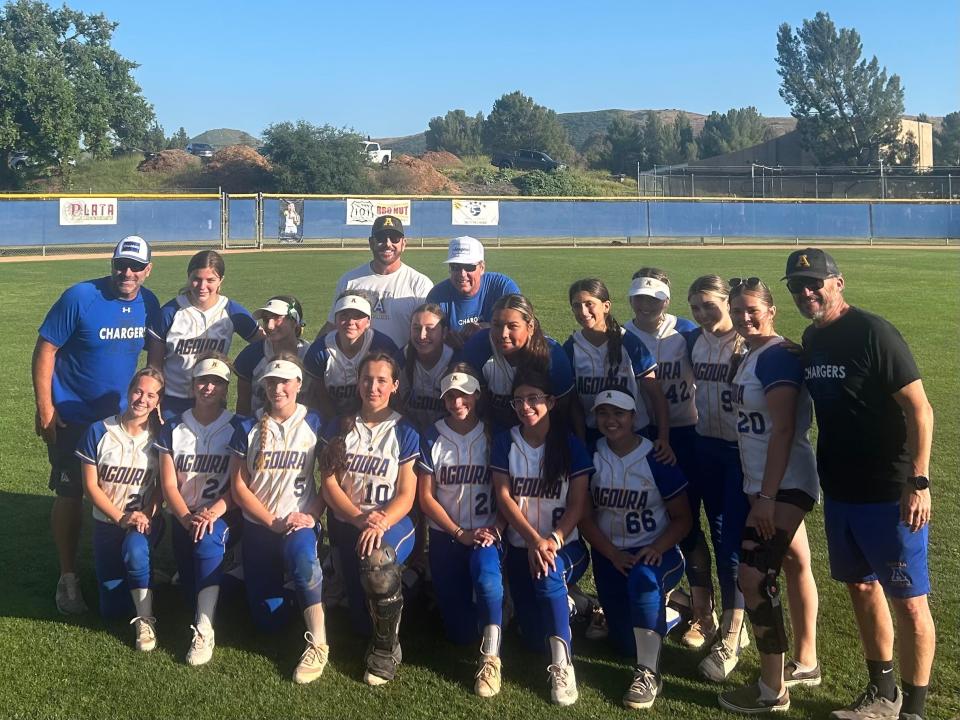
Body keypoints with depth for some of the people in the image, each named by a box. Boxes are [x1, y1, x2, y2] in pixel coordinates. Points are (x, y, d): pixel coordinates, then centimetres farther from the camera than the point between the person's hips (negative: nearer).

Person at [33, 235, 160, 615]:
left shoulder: (148, 304, -3)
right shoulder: (80, 297, -17)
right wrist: (45, 408, -16)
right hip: (73, 418, -4)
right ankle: (68, 577, 15)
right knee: (70, 495, 2)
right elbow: (45, 350, -14)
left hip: (121, 416, 4)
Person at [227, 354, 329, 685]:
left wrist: (311, 515, -16)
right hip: (258, 527, 2)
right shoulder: (249, 428, 1)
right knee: (268, 620, 1)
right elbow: (238, 486, -1)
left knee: (301, 553, -40)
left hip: (300, 523, -2)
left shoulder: (314, 424, -2)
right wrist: (273, 522, -11)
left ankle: (318, 643, -30)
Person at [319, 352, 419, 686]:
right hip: (347, 524, 3)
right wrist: (359, 518, -16)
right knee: (364, 620, -4)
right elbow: (329, 483, 2)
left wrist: (381, 524, -23)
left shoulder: (405, 433, 3)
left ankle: (386, 650, -16)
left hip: (391, 522, -2)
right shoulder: (340, 428, 9)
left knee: (379, 560, -38)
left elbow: (406, 496, -3)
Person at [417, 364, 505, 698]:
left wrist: (496, 528, -16)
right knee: (460, 630, -3)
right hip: (446, 535, 1)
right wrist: (460, 534, -11)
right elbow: (425, 496, -2)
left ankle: (490, 658, -28)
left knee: (485, 566, -37)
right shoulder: (432, 439, 0)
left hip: (486, 532, -1)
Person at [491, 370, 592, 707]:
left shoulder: (571, 444, -4)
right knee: (535, 639, -3)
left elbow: (577, 504, -8)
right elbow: (504, 497, -6)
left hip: (564, 545, -2)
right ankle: (567, 607, 31)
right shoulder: (505, 442, 2)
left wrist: (553, 541, -24)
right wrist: (533, 540, -20)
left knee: (549, 573, -38)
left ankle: (562, 666, -26)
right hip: (520, 546, 3)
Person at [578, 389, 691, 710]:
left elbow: (682, 518, -6)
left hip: (654, 552, -3)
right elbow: (585, 517, -3)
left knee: (642, 578, -39)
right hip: (609, 555, 3)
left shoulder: (657, 459, -9)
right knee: (627, 642, 2)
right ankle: (666, 609, 36)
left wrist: (657, 548, -24)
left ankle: (648, 673, -30)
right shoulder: (590, 457, -3)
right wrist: (613, 555, -16)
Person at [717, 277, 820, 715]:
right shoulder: (751, 357, 12)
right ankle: (805, 663, 32)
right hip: (768, 485, 10)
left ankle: (772, 690, 1)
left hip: (783, 486, -10)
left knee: (754, 576, -11)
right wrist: (761, 491, 13)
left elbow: (782, 430, -22)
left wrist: (767, 495, -24)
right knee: (794, 564, 18)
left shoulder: (776, 356, -16)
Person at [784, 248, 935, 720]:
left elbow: (919, 408, -16)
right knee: (861, 587, 17)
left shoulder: (873, 333, -15)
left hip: (889, 494, -8)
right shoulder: (812, 340, 8)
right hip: (839, 490, 8)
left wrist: (918, 482, -21)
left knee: (908, 600, 1)